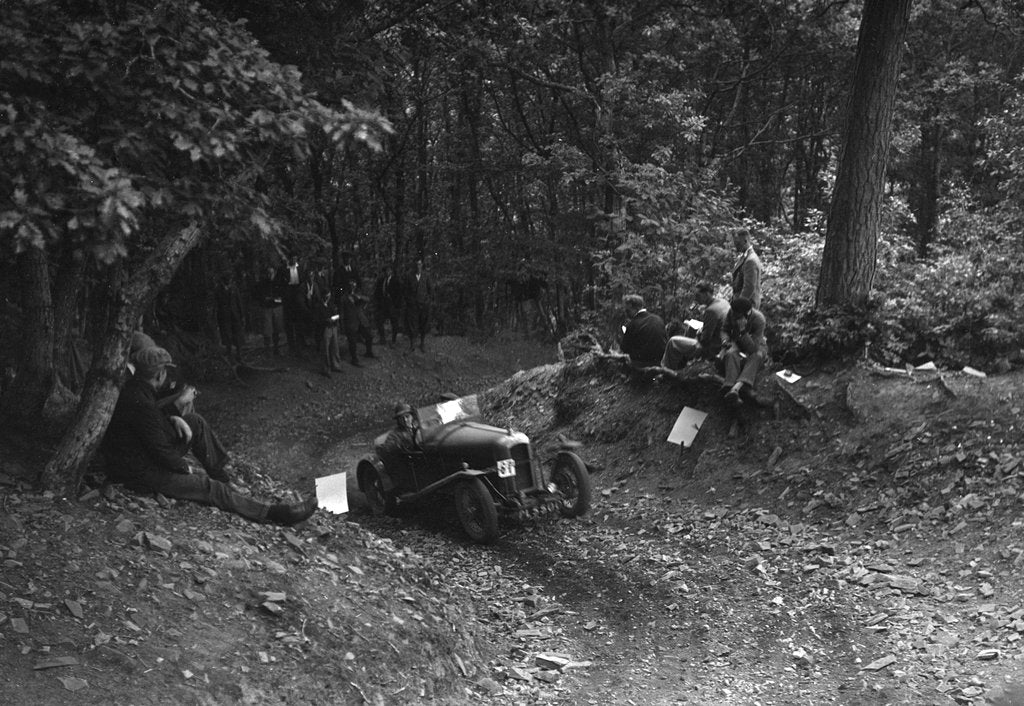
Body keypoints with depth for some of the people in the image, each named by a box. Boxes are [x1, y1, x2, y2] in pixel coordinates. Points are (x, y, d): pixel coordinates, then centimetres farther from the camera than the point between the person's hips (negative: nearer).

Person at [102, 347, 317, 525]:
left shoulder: (134, 387, 0)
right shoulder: (141, 405, -31)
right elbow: (161, 451, -27)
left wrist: (174, 419, 0)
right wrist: (185, 467, -10)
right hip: (142, 473, -10)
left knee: (196, 423, 10)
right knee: (210, 488, -16)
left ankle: (220, 474, 18)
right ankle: (272, 512, -19)